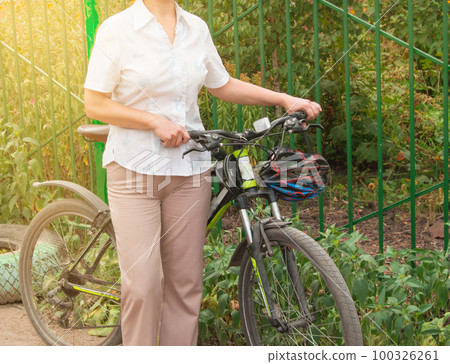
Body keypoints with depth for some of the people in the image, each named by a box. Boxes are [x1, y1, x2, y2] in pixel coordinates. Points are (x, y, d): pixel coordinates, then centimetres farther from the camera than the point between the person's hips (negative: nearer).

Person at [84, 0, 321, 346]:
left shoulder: (196, 28, 8)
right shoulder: (117, 29, -5)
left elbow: (223, 85, 19)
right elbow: (95, 104, -6)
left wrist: (285, 99, 12)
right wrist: (156, 121, -14)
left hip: (189, 170, 4)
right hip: (136, 170, -4)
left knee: (185, 282, 6)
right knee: (143, 286, -5)